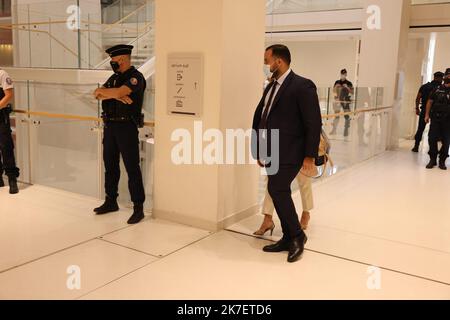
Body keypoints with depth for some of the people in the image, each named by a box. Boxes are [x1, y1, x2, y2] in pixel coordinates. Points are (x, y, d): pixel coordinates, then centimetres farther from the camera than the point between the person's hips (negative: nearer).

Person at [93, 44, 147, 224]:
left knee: (132, 169, -5)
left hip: (127, 128, -8)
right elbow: (98, 95, 2)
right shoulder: (114, 78, 15)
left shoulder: (135, 77, -9)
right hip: (110, 127, 8)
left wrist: (103, 91, -5)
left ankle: (138, 208, 0)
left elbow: (118, 92, -24)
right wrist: (116, 95, -15)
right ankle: (111, 202, 28)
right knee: (110, 166, 15)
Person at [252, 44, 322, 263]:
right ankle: (289, 238, 23)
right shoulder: (270, 87, 15)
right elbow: (259, 118, 16)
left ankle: (297, 235, 4)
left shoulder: (303, 86, -10)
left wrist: (310, 156, -16)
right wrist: (259, 151, 13)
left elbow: (314, 124, -14)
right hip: (271, 153, 8)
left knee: (277, 190, -15)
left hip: (289, 152, -8)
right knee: (280, 192, 11)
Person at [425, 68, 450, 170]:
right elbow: (430, 101, 8)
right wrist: (427, 115, 1)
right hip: (435, 118, 1)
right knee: (432, 139, -2)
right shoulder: (437, 89, 8)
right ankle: (432, 159, 11)